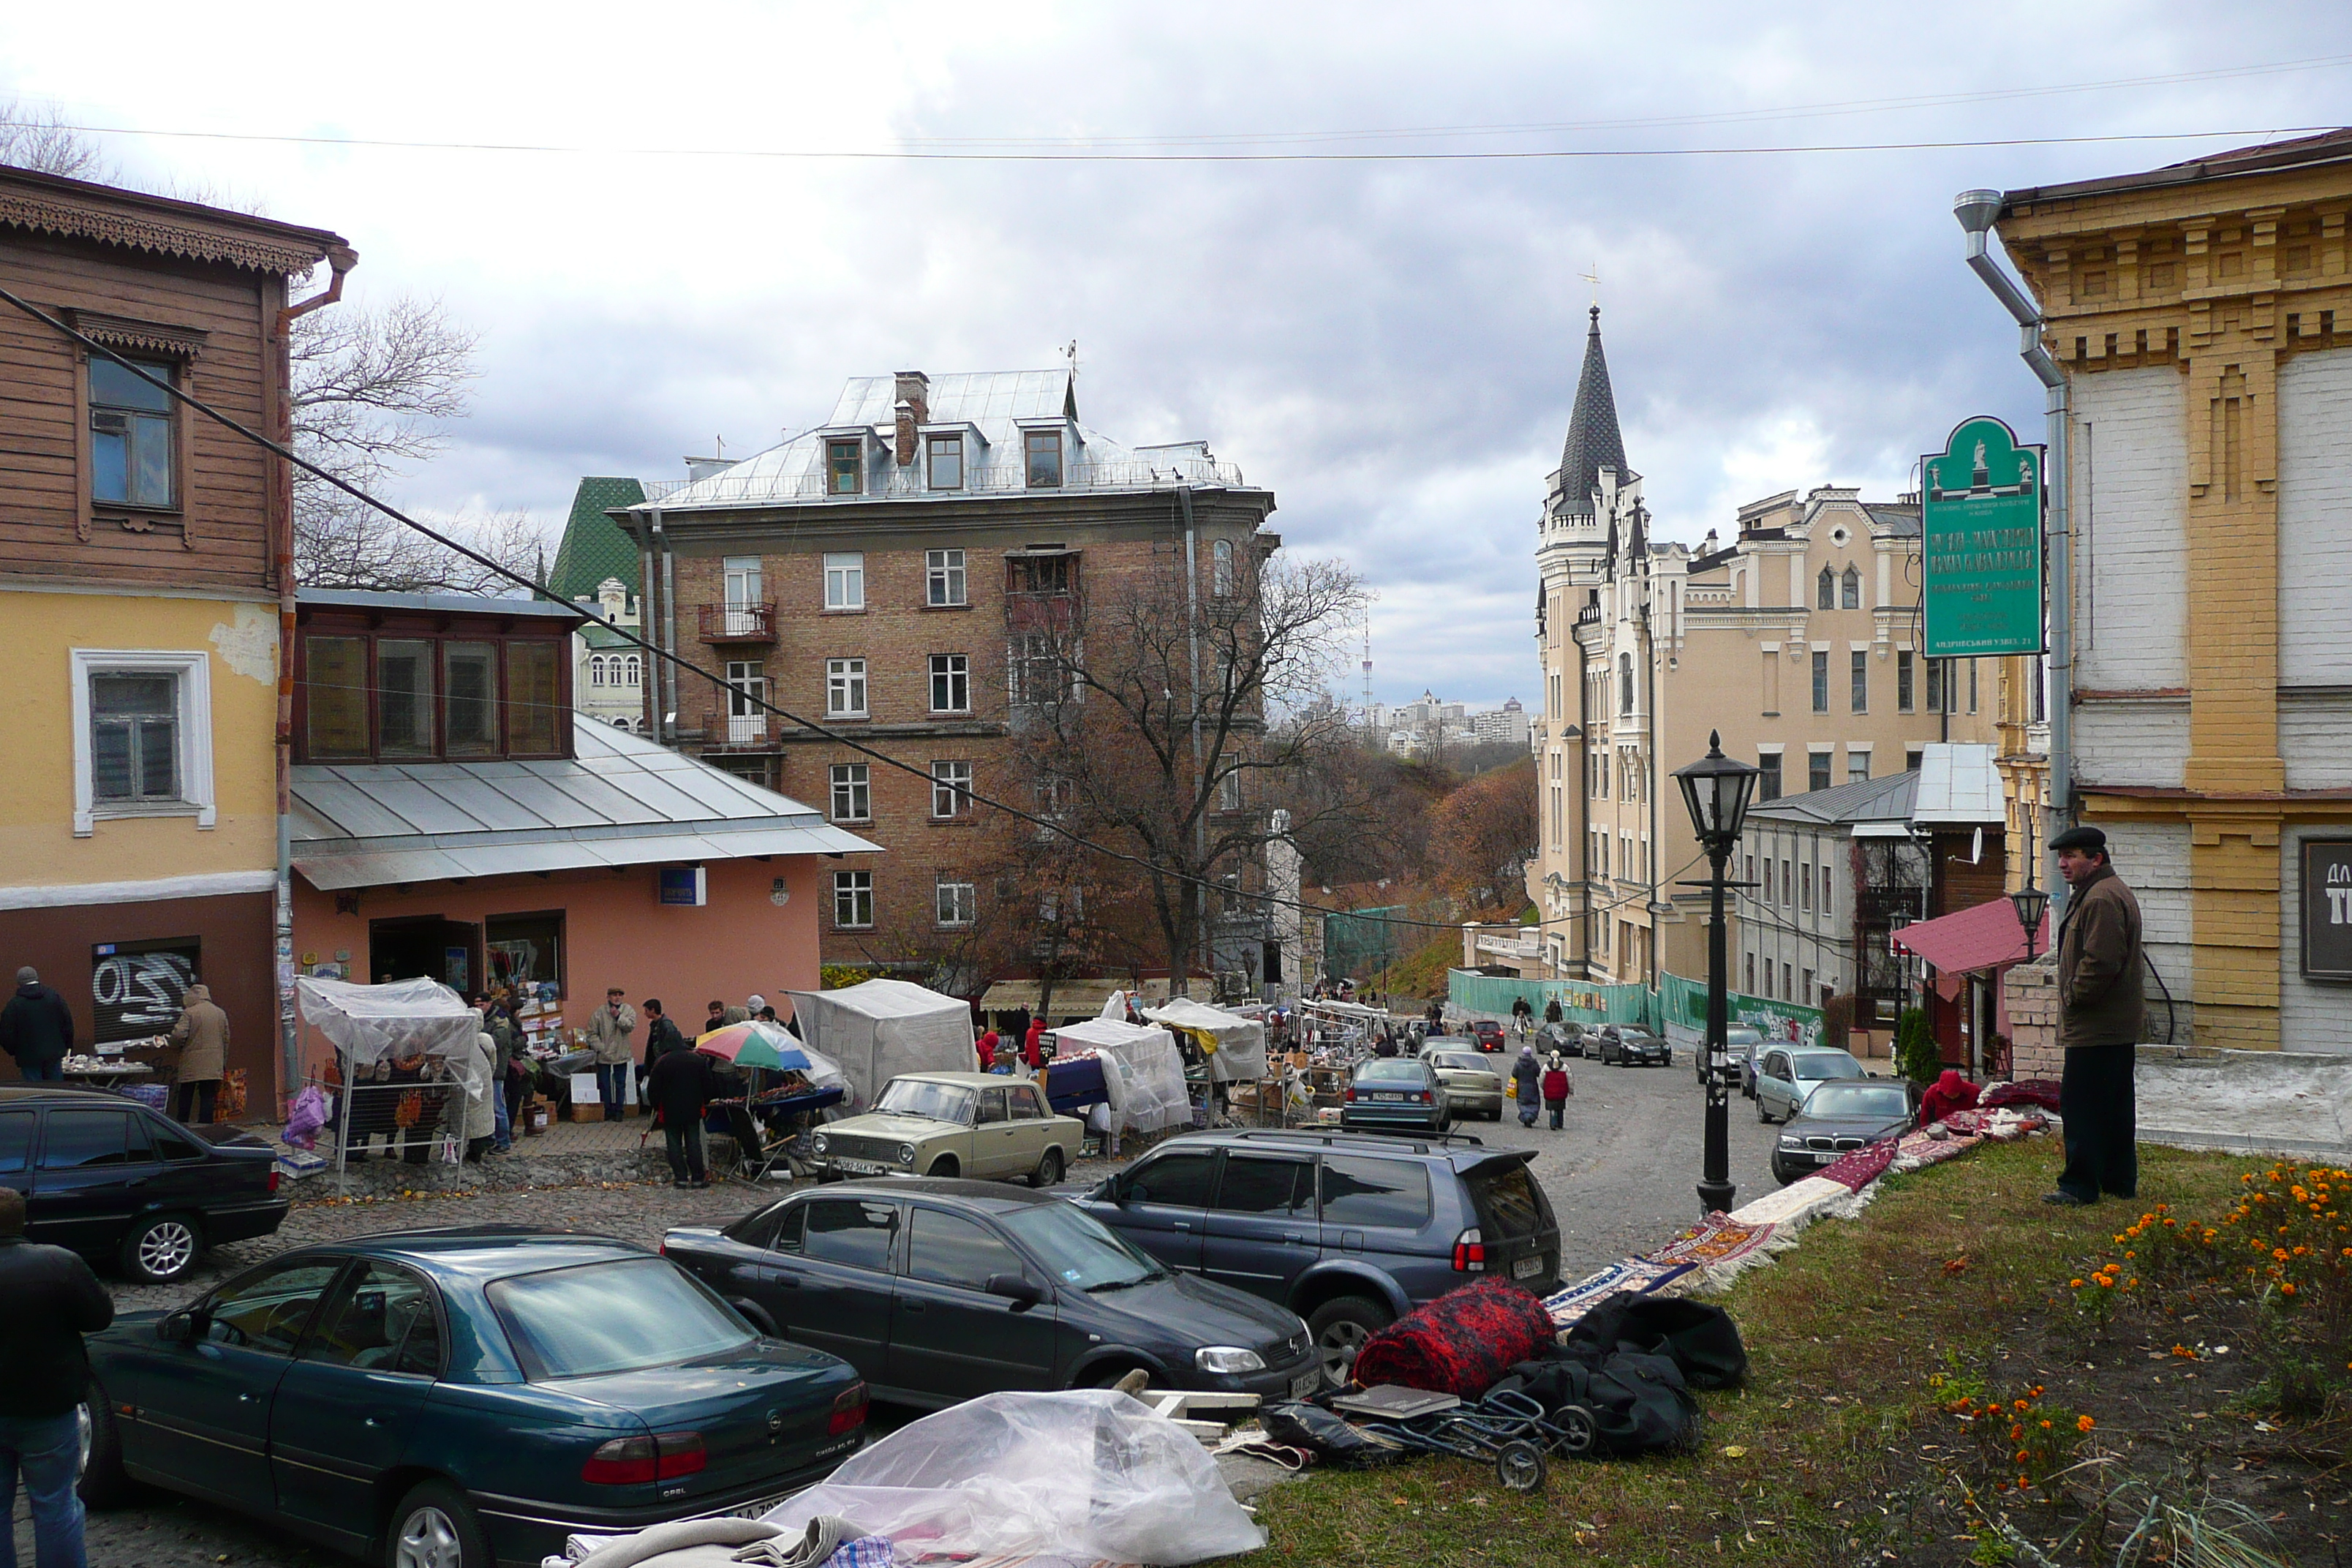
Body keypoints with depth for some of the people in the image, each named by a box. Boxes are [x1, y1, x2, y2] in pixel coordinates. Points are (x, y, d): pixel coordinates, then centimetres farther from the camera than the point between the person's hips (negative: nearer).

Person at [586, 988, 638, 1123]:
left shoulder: (628, 1010, 0)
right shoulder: (599, 1013, -4)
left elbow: (631, 1026, -14)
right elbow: (592, 1033, -4)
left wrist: (618, 1016, -20)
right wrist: (599, 1048, -12)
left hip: (621, 1055, 1)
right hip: (604, 1055, -1)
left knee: (620, 1084, 7)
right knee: (604, 1084, 6)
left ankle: (618, 1110, 16)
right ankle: (606, 1111, 17)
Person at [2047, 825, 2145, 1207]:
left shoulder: (2101, 899, -18)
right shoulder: (2110, 893, 19)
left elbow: (2099, 962, -25)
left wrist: (2073, 997, -13)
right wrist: (2073, 998, 18)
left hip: (2095, 1028, -11)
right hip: (2119, 1025, 11)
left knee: (2080, 1105, -7)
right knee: (2115, 1106, 16)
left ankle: (2080, 1186, -3)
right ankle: (2121, 1181, 24)